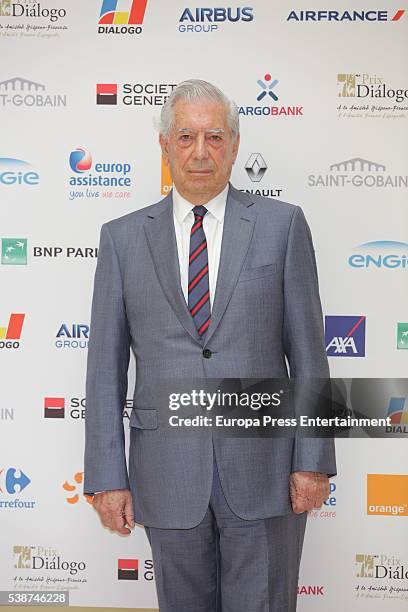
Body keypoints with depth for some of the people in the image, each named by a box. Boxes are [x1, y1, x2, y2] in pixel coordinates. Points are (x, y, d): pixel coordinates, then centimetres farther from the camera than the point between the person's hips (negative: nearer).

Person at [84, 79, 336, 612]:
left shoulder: (282, 224, 0)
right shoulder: (123, 237, 3)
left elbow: (307, 348, 0)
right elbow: (106, 365, 2)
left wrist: (313, 461, -4)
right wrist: (107, 477, -1)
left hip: (263, 468, -1)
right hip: (167, 471, 2)